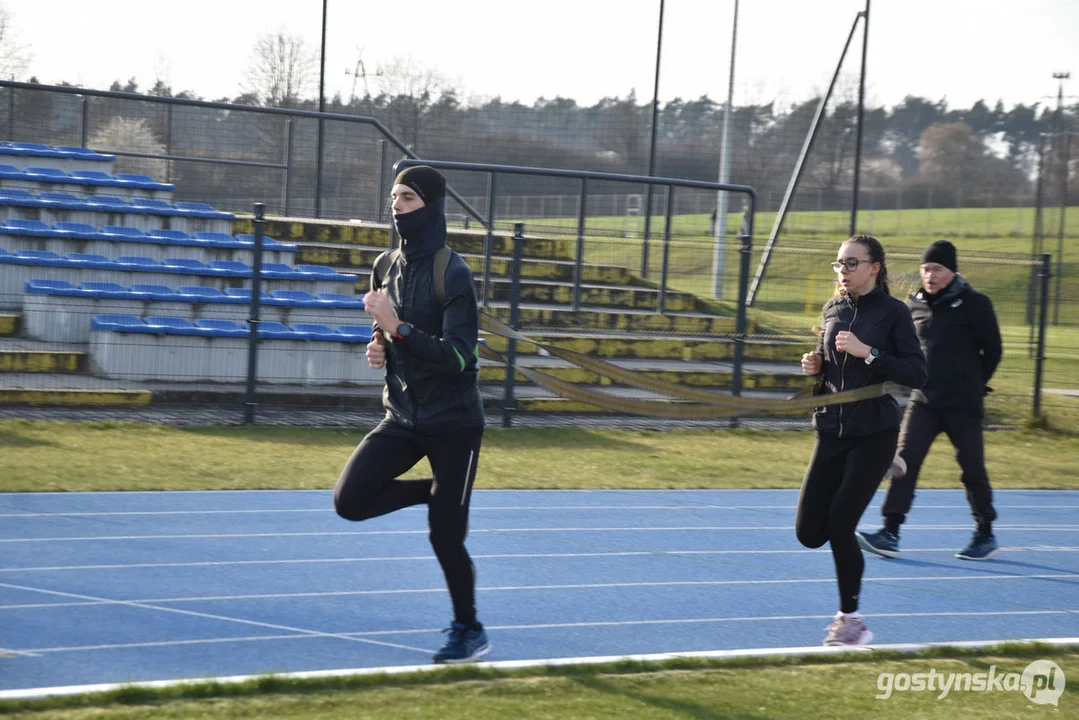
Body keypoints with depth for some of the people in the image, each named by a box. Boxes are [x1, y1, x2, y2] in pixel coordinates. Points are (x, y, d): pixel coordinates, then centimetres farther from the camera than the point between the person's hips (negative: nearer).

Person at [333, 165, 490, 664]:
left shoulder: (453, 275, -17)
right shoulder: (386, 266, 5)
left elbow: (457, 357, -23)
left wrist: (397, 329, -30)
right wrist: (378, 347, -2)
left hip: (453, 422, -6)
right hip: (403, 417, 6)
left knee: (444, 536, -2)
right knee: (350, 500, -11)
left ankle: (470, 631, 20)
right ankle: (437, 492, 14)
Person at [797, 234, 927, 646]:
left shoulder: (893, 312, -7)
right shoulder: (833, 310, 9)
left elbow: (917, 375, -13)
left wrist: (868, 352, -22)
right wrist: (815, 368, 0)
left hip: (874, 433, -5)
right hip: (832, 430, 5)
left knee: (838, 527, -10)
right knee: (809, 533, -1)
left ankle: (850, 619, 8)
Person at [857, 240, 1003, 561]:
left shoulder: (974, 304, -6)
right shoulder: (916, 305, 8)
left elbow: (993, 351, 0)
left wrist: (972, 385, 4)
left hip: (962, 405, -4)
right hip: (923, 401, 4)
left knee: (972, 469, 5)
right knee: (904, 462, -8)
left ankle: (985, 536, 20)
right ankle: (890, 534, -11)